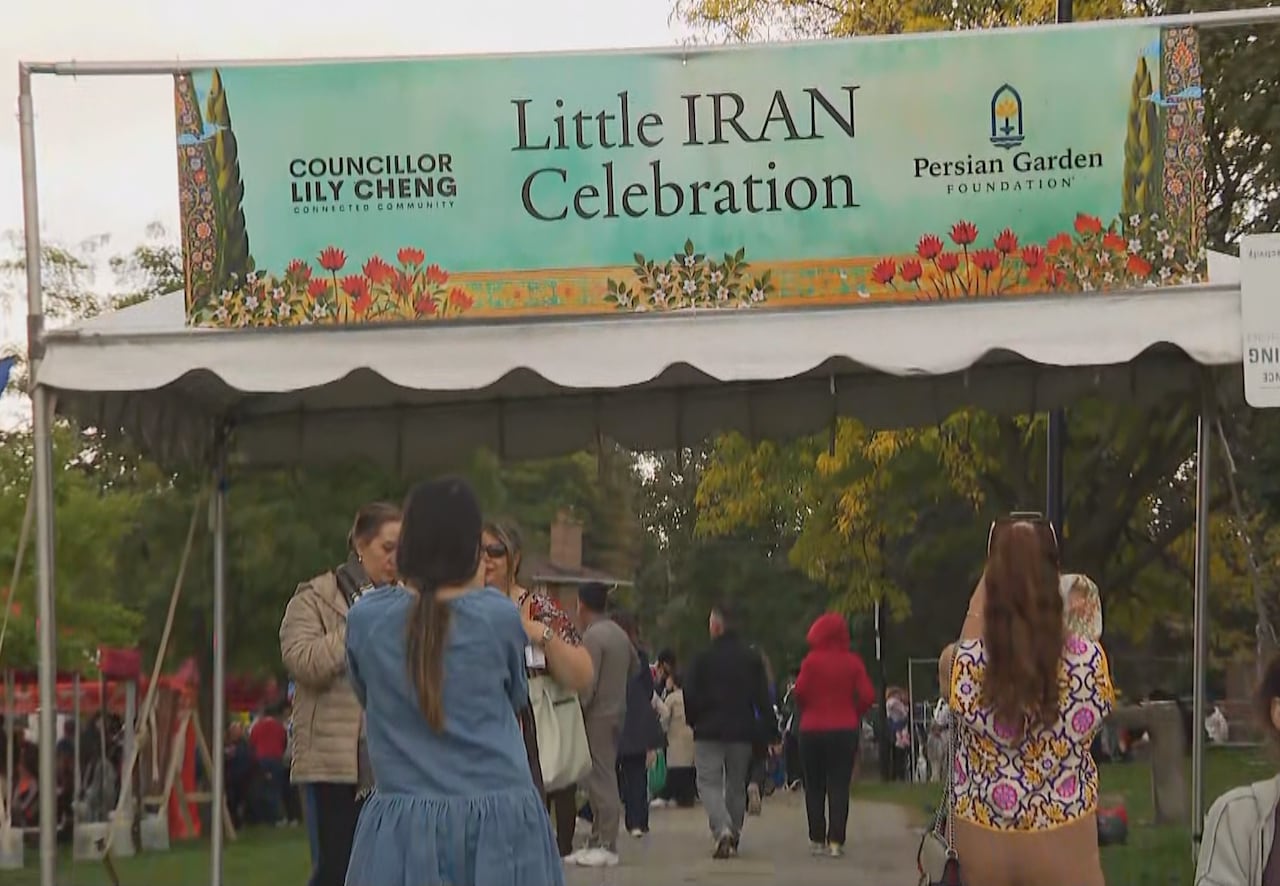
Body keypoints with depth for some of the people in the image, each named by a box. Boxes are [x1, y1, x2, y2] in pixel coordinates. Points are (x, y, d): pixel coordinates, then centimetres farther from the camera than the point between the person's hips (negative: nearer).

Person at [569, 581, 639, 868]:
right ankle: (597, 842, 16)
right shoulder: (619, 634, 12)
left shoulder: (592, 636, -15)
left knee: (602, 780, -8)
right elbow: (636, 667, 26)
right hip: (617, 711, 9)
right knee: (602, 779, 12)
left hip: (598, 715, -9)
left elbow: (587, 683, -19)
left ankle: (607, 846, -7)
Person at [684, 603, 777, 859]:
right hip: (742, 732, 4)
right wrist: (769, 733, 7)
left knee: (709, 782, -1)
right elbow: (763, 698, 3)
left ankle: (722, 831, -22)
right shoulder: (751, 658, 2)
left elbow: (691, 696, -6)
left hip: (709, 732, -4)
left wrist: (694, 723, 12)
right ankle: (734, 837, 20)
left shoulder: (703, 658, -9)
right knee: (736, 785, 16)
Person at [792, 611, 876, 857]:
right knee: (839, 786, 2)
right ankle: (835, 840, -5)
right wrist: (854, 715, 10)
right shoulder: (853, 662, -2)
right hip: (846, 730, 1)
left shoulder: (812, 660, -7)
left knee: (814, 787, 10)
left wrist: (806, 711, 7)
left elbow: (800, 691, -13)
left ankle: (817, 840, 10)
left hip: (813, 729, -1)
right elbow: (868, 696, -7)